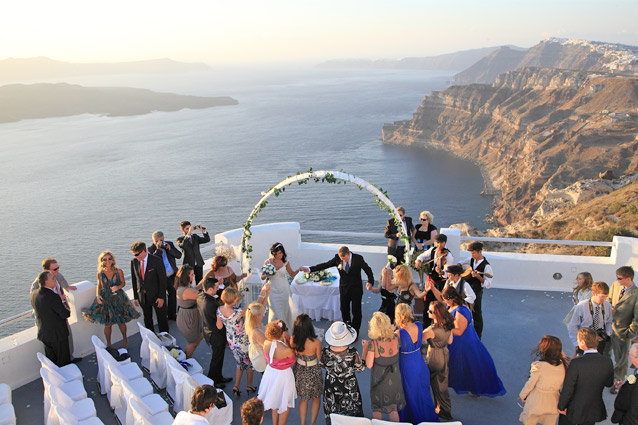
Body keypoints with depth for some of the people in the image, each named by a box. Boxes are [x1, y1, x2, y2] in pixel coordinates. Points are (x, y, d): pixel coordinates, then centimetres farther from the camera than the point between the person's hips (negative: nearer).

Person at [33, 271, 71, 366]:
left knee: (51, 361, 22)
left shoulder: (36, 295, -3)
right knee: (63, 361, 10)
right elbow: (65, 314, -23)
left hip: (44, 333, 8)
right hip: (58, 334, -8)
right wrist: (68, 312, 2)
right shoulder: (53, 296, -28)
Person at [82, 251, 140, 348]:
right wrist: (97, 295, -10)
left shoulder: (119, 271, -11)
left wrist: (117, 287, -17)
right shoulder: (100, 273, -7)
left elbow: (123, 283, 3)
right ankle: (108, 344, 27)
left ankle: (124, 339, 38)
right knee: (107, 324, 5)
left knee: (121, 322, 11)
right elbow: (99, 286, 6)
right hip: (105, 300, 1)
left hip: (118, 299, 0)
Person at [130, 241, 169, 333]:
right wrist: (136, 297, 4)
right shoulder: (134, 261, -2)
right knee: (147, 319, 15)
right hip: (142, 296, 4)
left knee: (162, 318, 7)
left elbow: (163, 279, -12)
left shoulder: (157, 261, -15)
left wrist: (161, 297, -13)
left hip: (156, 295, -4)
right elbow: (134, 279, 5)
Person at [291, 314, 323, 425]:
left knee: (303, 399, 25)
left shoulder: (293, 340, -19)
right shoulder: (316, 342, -29)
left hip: (299, 371, 3)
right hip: (313, 372, -3)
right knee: (316, 398, 23)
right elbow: (320, 358, -13)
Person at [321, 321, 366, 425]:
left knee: (332, 413, 25)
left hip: (331, 387, 2)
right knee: (351, 412, 24)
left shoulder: (326, 352, -25)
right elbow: (361, 368, -12)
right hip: (349, 388, -1)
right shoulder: (352, 352, -30)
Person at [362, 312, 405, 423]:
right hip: (394, 379, 3)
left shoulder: (373, 343, -25)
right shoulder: (395, 338, -15)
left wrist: (365, 348, -9)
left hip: (379, 379, -3)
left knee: (377, 408, 20)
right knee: (393, 409, 20)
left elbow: (369, 365, -21)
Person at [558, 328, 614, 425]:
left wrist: (561, 406, -6)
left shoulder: (576, 363, -28)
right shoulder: (607, 361, -14)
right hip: (595, 410, 4)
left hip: (574, 410, -4)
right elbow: (609, 383, 2)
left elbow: (567, 389, -20)